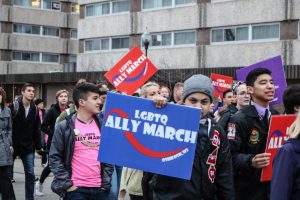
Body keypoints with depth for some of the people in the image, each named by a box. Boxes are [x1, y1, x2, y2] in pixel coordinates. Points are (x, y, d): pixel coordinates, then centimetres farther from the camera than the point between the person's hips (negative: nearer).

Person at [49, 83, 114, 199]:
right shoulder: (64, 127, -3)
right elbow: (55, 157, -4)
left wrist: (106, 183, 3)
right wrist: (67, 184, -10)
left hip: (99, 189, 4)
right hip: (75, 189, -4)